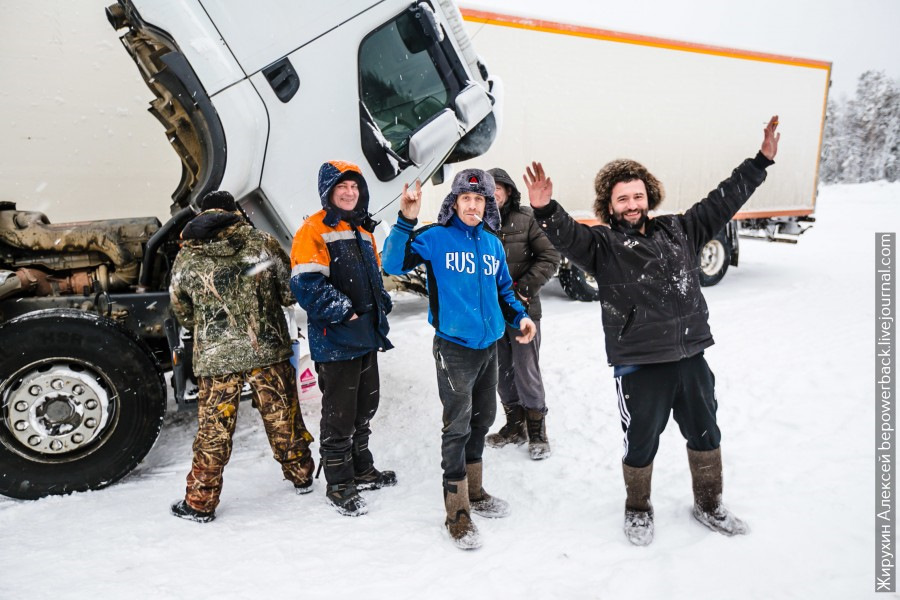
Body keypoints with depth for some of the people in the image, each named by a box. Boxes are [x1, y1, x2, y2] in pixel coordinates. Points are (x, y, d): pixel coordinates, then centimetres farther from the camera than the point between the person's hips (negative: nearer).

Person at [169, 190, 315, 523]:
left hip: (215, 357, 0)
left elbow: (183, 313, 9)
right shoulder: (262, 242, -3)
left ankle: (200, 501, 19)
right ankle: (301, 474, 32)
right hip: (268, 347, 1)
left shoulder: (185, 258, 0)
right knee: (282, 415, 16)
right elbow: (290, 290, 1)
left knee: (214, 427, 9)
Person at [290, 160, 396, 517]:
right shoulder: (313, 231, -10)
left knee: (365, 408, 19)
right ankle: (339, 484, 18)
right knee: (339, 415, 2)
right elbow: (307, 285, -20)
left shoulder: (363, 230, 15)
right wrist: (345, 313, -20)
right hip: (335, 341, -8)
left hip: (368, 338, 8)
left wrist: (380, 307, 10)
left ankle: (361, 470, 36)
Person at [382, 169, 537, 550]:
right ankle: (457, 515, 10)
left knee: (482, 419, 18)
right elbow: (393, 264, -20)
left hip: (489, 346, 7)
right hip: (454, 347, -6)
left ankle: (474, 493, 37)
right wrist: (406, 222, -31)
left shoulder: (493, 244, 8)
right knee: (458, 426, -4)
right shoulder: (435, 238, -9)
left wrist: (520, 317, 3)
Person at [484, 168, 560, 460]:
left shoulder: (526, 219, -8)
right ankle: (515, 426, 32)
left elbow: (550, 257, -7)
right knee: (502, 373, 14)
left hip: (523, 308, -4)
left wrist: (524, 287, -14)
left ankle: (537, 432, 18)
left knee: (526, 372, 0)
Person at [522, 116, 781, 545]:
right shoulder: (602, 245, -6)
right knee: (641, 444, 10)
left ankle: (708, 506, 44)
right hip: (638, 366, -5)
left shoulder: (678, 231, 9)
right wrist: (545, 210, -44)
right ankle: (638, 510, 36)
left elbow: (723, 201, 15)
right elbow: (566, 236, -24)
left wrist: (762, 160, 15)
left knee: (705, 435, 20)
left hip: (690, 357, 5)